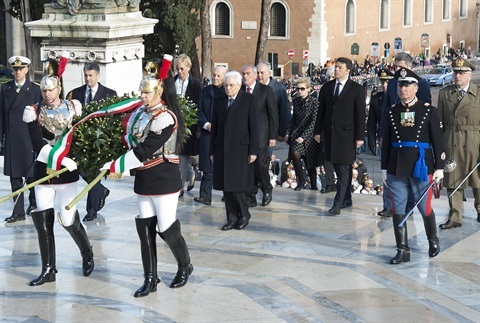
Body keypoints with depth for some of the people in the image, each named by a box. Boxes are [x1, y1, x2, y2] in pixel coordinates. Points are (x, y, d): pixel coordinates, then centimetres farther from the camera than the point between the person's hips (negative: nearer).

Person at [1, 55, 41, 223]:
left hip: (30, 138, -2)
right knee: (14, 176, 3)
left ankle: (33, 202, 29)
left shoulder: (35, 89, -1)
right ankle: (18, 212, 6)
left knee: (31, 173, 7)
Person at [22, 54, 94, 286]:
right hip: (43, 172, 1)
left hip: (67, 172, -1)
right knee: (42, 221, 0)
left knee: (69, 220, -3)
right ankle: (48, 270, 11)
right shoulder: (34, 112, -3)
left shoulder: (73, 108, 1)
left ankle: (87, 255, 24)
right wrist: (60, 159, -24)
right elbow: (38, 146, -13)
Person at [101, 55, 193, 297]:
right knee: (145, 228, 6)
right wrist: (121, 165, 0)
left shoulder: (165, 118, -18)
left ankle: (185, 267, 24)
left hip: (164, 180, -8)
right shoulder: (141, 113, 7)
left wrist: (115, 166, -19)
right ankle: (150, 279, 13)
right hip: (144, 179, 8)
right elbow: (132, 139, 17)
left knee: (167, 229, -1)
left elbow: (144, 151, -22)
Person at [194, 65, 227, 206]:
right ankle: (205, 196, -1)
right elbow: (200, 111, 10)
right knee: (208, 167, -1)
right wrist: (206, 124, -6)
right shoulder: (205, 91, 12)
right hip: (207, 134, 2)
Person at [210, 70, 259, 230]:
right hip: (222, 149, 4)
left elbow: (254, 126, -4)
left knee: (237, 185, -8)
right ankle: (232, 217, 13)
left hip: (241, 149, -4)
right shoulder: (218, 100, 11)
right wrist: (212, 150, 10)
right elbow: (215, 126, 13)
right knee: (226, 186, 4)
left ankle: (244, 214, 11)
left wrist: (253, 151, -9)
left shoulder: (249, 99, -2)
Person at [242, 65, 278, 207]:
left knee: (260, 164, -7)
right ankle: (251, 197, 10)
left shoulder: (266, 90, 0)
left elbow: (273, 114, 0)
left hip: (260, 134, -3)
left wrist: (273, 136, -5)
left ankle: (267, 190, 18)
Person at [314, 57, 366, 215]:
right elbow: (321, 111, 13)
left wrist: (360, 137, -7)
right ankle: (347, 199, 22)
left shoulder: (357, 89, -3)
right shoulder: (327, 87, 10)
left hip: (346, 134, -5)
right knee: (338, 169, 10)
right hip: (330, 133, 5)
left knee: (344, 170, -7)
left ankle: (338, 204, -9)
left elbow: (360, 114, -4)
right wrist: (318, 131, 10)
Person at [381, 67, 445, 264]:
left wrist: (439, 167, -4)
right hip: (396, 168, 3)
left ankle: (433, 240, 30)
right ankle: (403, 250, 11)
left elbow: (438, 141, -1)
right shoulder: (392, 112, 7)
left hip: (421, 167, -3)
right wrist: (384, 168, 7)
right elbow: (386, 143, 9)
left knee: (425, 208, 5)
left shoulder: (429, 111, -1)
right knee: (398, 209, 3)